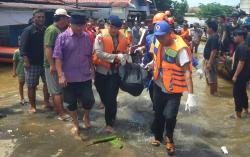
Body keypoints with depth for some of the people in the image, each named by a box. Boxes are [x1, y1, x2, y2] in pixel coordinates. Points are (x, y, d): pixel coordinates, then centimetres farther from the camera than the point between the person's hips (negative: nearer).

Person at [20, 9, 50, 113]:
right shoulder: (28, 30, -6)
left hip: (45, 62, 5)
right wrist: (25, 60, -21)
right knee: (31, 86, 3)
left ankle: (46, 102, 25)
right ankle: (32, 106, 15)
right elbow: (23, 46, -12)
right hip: (32, 63, -5)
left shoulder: (46, 30, 9)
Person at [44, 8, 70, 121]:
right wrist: (52, 65, -26)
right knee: (57, 90, -4)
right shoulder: (52, 30, -16)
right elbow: (48, 47, -24)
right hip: (53, 65, -9)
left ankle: (57, 109, 28)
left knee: (56, 89, 17)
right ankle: (62, 114, 2)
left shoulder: (60, 30, 11)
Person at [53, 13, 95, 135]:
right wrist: (61, 75, -16)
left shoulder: (86, 37, 3)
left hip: (85, 76, 2)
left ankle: (86, 117, 35)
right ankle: (75, 124, 31)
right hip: (69, 77, -2)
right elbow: (58, 57, -11)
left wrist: (92, 68, 13)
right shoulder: (62, 37, -9)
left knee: (89, 100, 5)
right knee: (71, 102, 10)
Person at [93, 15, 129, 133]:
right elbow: (99, 53, -22)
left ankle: (110, 123, 10)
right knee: (103, 95, 15)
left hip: (115, 71, 1)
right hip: (102, 71, 0)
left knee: (111, 98, -2)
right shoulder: (101, 36, -11)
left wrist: (122, 58, -8)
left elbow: (125, 52, 13)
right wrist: (116, 56, -25)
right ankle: (110, 113, 44)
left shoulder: (123, 38, 1)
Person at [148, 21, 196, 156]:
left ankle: (169, 138, 19)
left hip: (174, 90, -5)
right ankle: (158, 136, 41)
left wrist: (191, 95, -34)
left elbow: (187, 72, -29)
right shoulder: (157, 42, -4)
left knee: (169, 116, -13)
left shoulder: (180, 48, -25)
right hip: (159, 86, 6)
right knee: (158, 113, 17)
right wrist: (150, 65, 0)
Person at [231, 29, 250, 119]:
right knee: (242, 92, 19)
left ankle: (238, 113, 6)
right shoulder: (242, 46, 10)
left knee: (237, 93, -2)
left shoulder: (242, 47, -21)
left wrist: (235, 75, -22)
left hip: (241, 74, -10)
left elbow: (241, 62, -25)